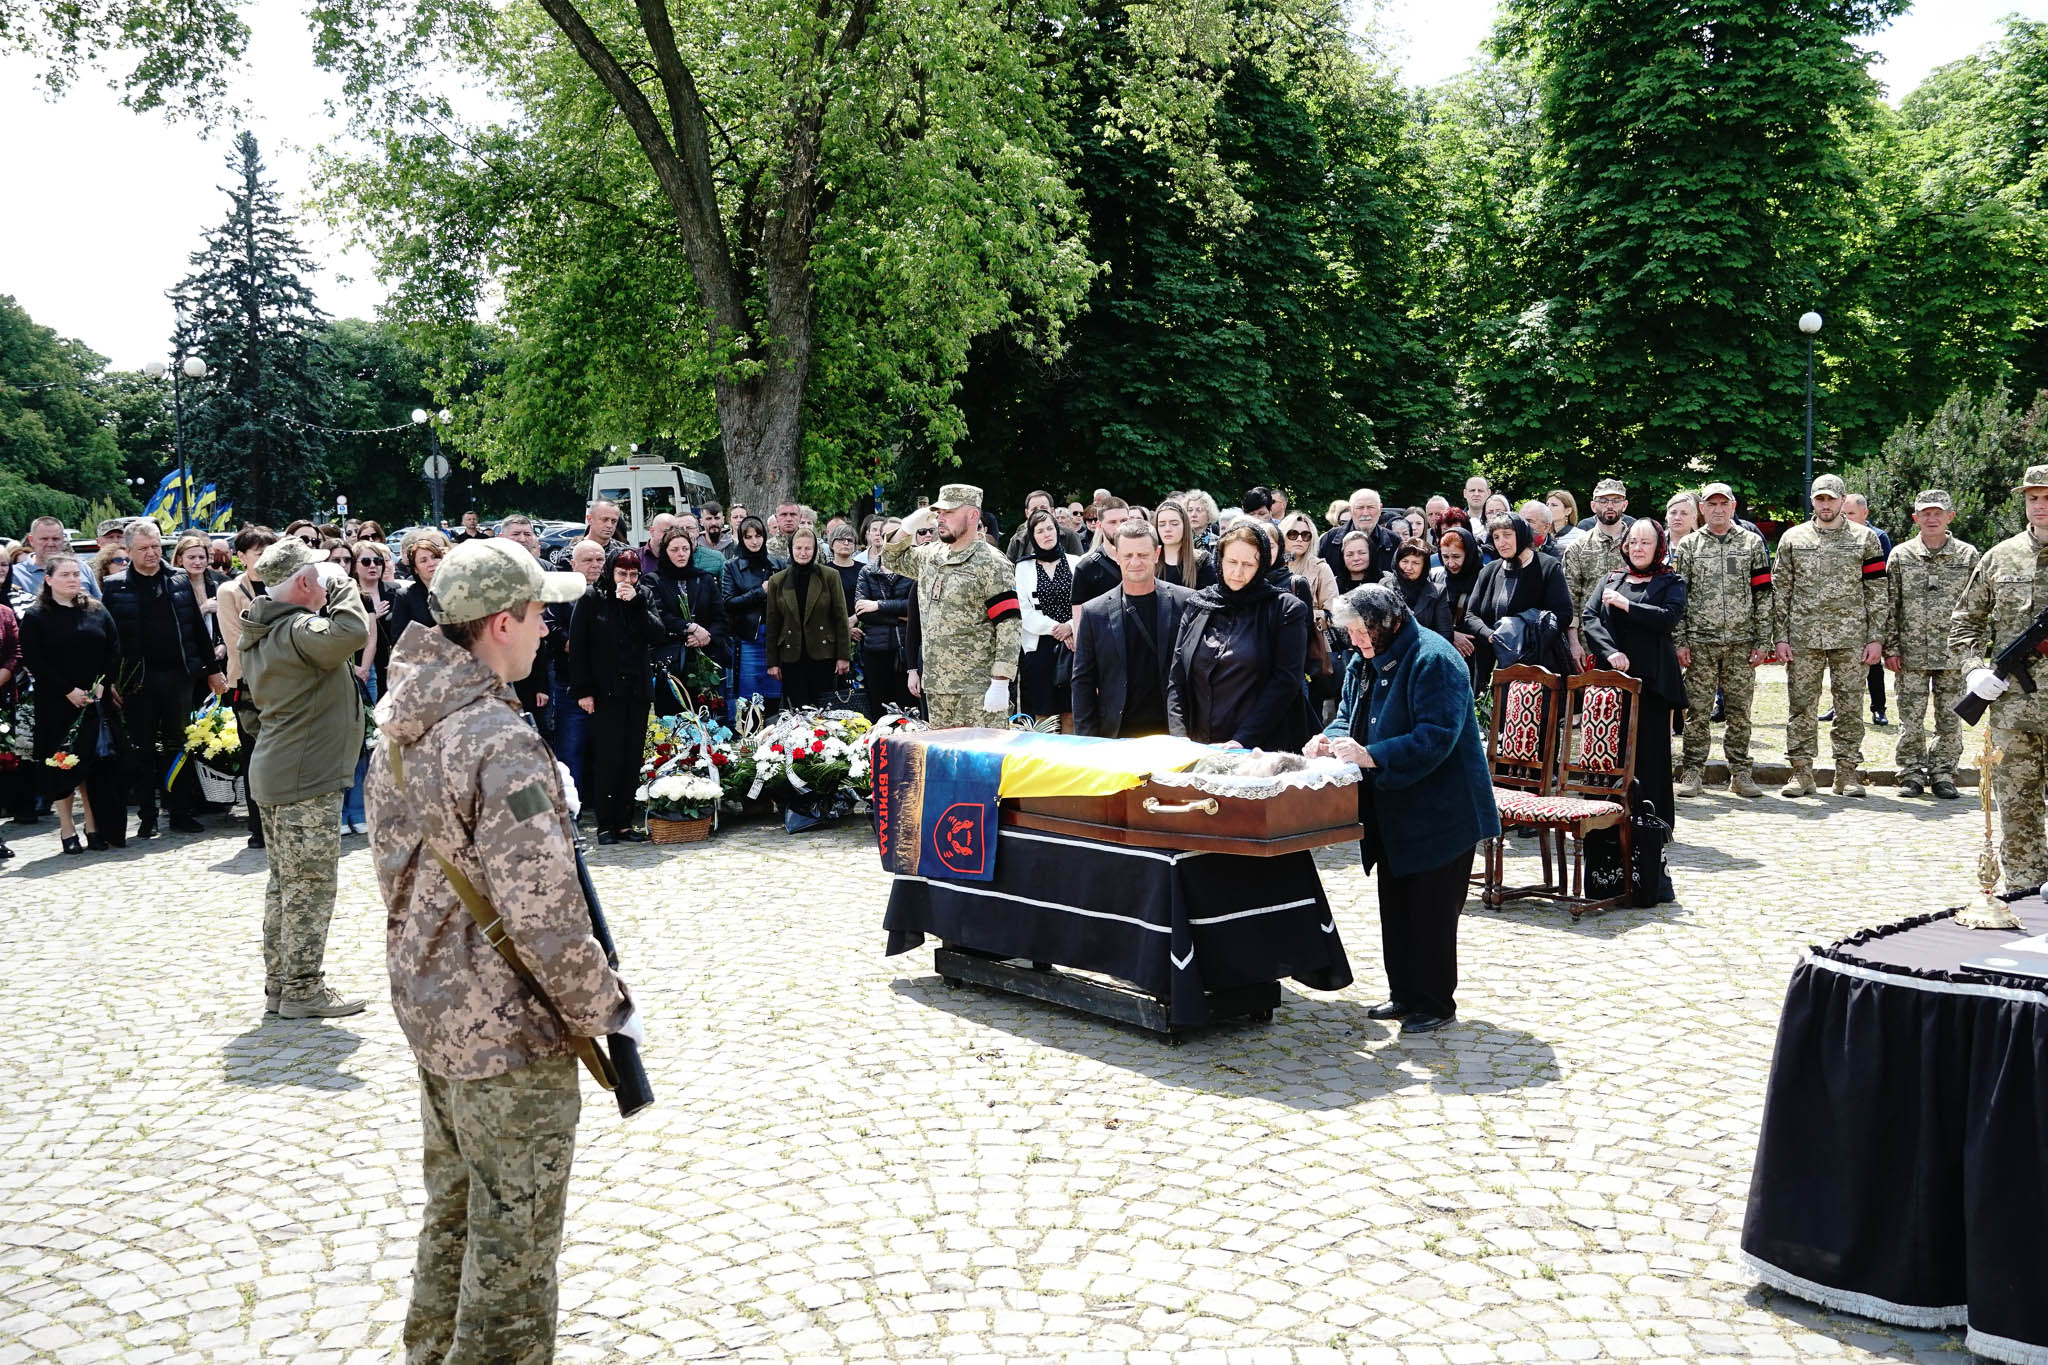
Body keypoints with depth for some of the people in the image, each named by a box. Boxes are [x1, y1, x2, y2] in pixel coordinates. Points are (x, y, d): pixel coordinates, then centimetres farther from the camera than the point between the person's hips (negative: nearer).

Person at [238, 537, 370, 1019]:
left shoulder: (260, 633, 12)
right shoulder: (298, 631, -19)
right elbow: (352, 632, -36)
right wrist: (340, 583, -17)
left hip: (274, 774, 10)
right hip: (307, 779, -10)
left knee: (284, 883, 16)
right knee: (310, 887, -2)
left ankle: (279, 984, 22)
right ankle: (302, 991, 4)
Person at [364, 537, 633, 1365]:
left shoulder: (400, 726, 4)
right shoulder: (499, 743, -25)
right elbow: (543, 913, -27)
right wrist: (605, 1009, -14)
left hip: (428, 1008, 9)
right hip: (507, 1028, -9)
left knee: (453, 1214, 26)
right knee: (512, 1247, 6)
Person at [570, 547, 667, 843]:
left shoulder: (643, 599, 11)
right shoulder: (592, 598, 0)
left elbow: (656, 635, -2)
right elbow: (578, 646, -4)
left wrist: (635, 604, -12)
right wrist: (583, 690, -9)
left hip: (638, 691, 4)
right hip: (605, 693, -4)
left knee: (632, 758, 4)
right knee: (608, 757, -4)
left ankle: (624, 822, 10)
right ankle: (605, 824, 3)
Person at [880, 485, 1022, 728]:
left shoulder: (991, 563, -9)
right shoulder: (931, 556, 14)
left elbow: (1010, 624, -14)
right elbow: (892, 560, 31)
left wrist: (1001, 683, -20)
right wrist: (909, 526, 10)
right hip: (936, 688, 7)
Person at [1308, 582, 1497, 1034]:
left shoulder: (1434, 661, -20)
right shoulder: (1364, 661, 8)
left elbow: (1436, 738, -27)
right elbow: (1349, 712, 17)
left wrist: (1371, 756, -32)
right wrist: (1332, 739, -6)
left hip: (1438, 813, -9)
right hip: (1393, 813, 9)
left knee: (1431, 911, 0)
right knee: (1394, 907, 16)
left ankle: (1436, 1003, 13)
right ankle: (1404, 994, 28)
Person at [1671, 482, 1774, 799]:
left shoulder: (1753, 543, 8)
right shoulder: (1688, 546, 8)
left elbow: (1763, 595, 5)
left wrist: (1763, 642, -1)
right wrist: (1679, 642, -3)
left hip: (1742, 642, 0)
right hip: (1700, 642, 0)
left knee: (1739, 711, 4)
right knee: (1697, 711, 0)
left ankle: (1740, 773, 12)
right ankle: (1693, 772, 8)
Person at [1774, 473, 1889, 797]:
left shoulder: (1865, 538, 7)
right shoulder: (1793, 538, 9)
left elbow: (1877, 592, 6)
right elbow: (1780, 590, 8)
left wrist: (1876, 638, -1)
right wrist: (1781, 637, 1)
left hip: (1851, 636, -1)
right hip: (1803, 636, 1)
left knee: (1850, 706, 2)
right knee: (1801, 704, 2)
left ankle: (1848, 772, 10)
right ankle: (1802, 771, 10)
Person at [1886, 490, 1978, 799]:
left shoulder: (1968, 555, 4)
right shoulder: (1901, 555, 4)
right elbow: (1889, 605, 4)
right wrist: (1890, 648, -1)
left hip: (1953, 655, 0)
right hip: (1911, 654, 0)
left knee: (1950, 718, 4)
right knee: (1911, 718, 3)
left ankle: (1943, 774, 14)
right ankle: (1912, 773, 13)